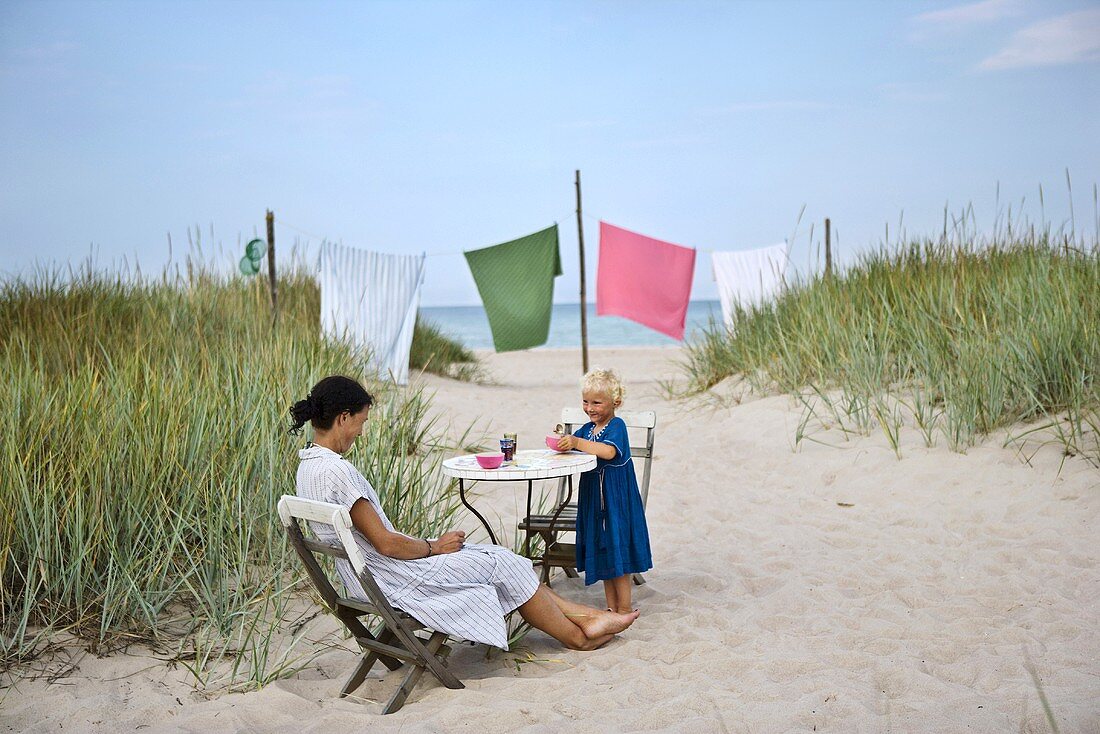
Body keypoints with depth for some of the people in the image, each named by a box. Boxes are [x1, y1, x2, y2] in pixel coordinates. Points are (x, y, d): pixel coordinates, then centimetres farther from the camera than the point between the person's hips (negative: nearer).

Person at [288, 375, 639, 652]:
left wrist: (427, 544, 9)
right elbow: (385, 543, -24)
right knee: (502, 565, 3)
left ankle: (579, 614, 19)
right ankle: (577, 636, 18)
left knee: (497, 557, 13)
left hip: (368, 576, 10)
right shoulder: (336, 470, -26)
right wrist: (434, 547, -8)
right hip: (395, 581, -10)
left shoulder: (310, 465, 7)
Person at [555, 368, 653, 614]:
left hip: (616, 500, -8)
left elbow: (608, 452, -32)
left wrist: (578, 443, -37)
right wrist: (561, 441, -14)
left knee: (618, 552, -1)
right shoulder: (586, 429, 11)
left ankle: (624, 608, 9)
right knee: (603, 554, 13)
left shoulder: (616, 426, -13)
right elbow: (567, 449, 7)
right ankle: (611, 608, 23)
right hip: (593, 500, 8)